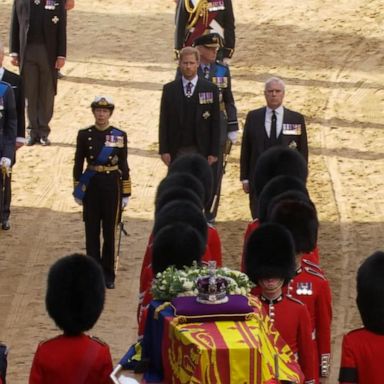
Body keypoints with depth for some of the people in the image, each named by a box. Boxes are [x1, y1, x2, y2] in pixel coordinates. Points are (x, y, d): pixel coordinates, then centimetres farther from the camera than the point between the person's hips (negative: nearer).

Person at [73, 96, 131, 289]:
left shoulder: (120, 136, 0)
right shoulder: (84, 135, 0)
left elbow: (123, 165, 2)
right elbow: (78, 163, 4)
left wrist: (126, 194, 1)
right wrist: (77, 190, 2)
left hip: (112, 185, 0)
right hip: (91, 186, 1)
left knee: (110, 231, 3)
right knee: (92, 231, 4)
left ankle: (108, 274, 12)